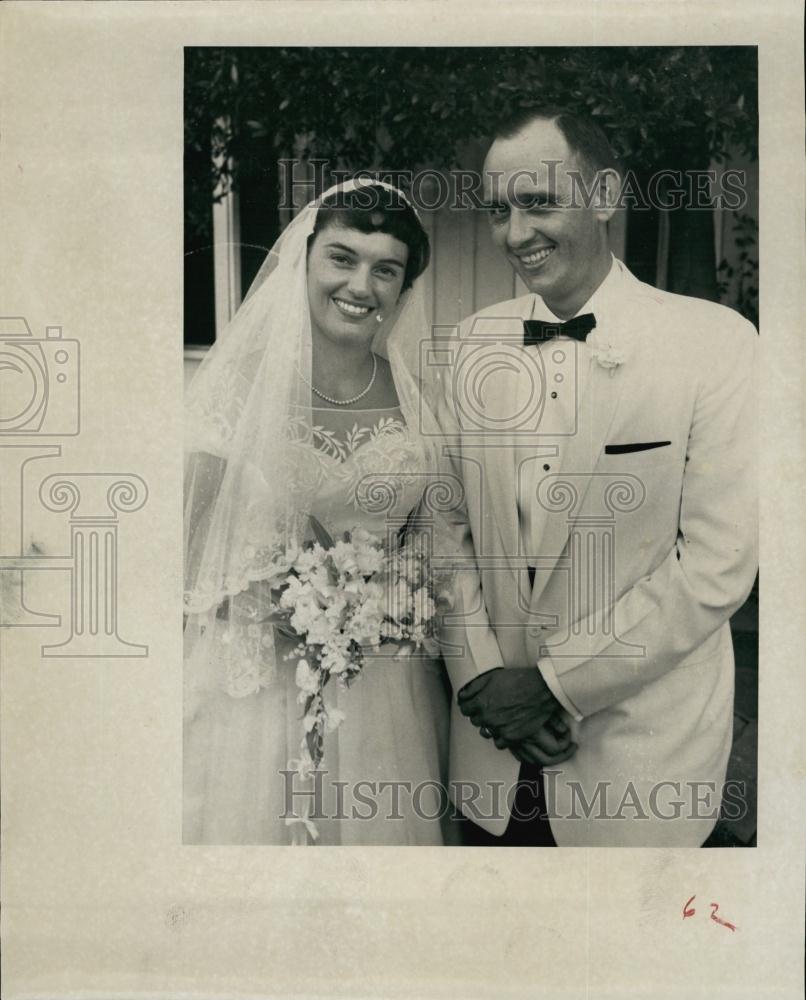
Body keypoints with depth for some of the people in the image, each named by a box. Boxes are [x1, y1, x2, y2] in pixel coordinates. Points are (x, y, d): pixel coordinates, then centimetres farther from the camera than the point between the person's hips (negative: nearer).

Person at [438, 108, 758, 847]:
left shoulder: (717, 343, -11)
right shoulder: (471, 344, 1)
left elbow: (718, 566, -14)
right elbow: (449, 526, 4)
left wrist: (555, 682, -14)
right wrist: (481, 675, -9)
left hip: (642, 755, -3)